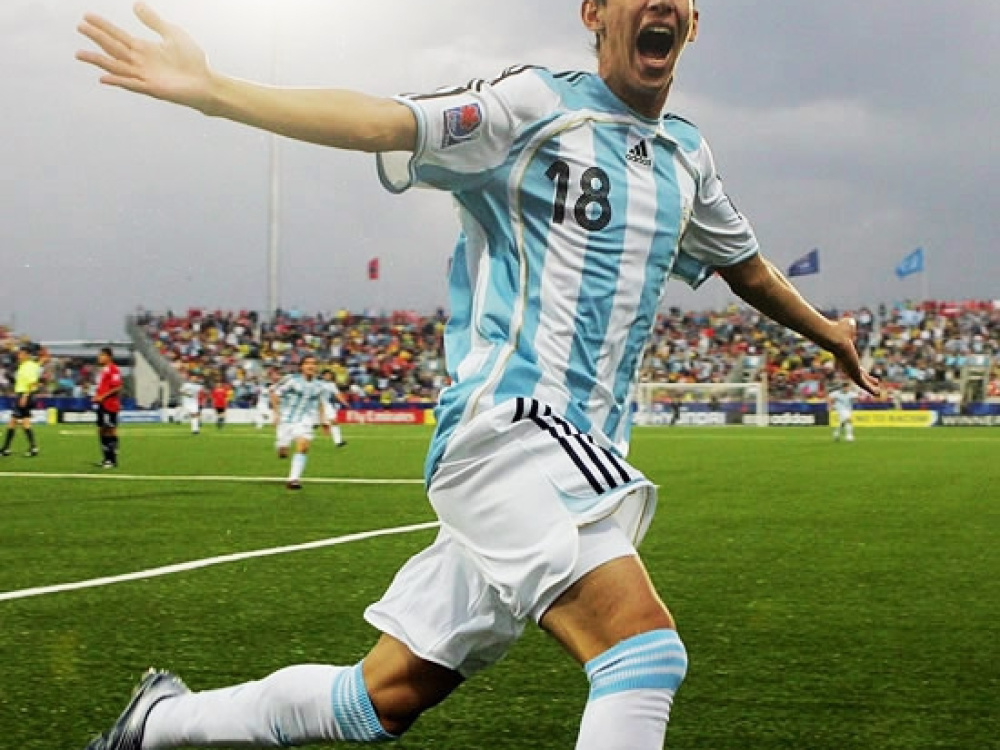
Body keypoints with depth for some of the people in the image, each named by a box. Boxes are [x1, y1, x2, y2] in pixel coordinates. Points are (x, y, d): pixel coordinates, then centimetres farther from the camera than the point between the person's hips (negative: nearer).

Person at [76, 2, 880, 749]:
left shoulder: (687, 157, 18)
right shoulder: (536, 106, -4)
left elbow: (747, 265, 36)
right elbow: (383, 122, -16)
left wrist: (829, 333, 49)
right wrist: (210, 89, -27)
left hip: (580, 457, 7)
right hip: (506, 425, -7)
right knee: (645, 649, -26)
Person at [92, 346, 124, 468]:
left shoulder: (113, 369, -13)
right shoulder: (104, 369, 17)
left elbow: (118, 387, -21)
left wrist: (102, 397, -19)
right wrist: (97, 397, 11)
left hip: (110, 406, -10)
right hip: (102, 405, 10)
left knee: (110, 431, -6)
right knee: (102, 431, 11)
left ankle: (113, 460, -2)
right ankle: (107, 459, 17)